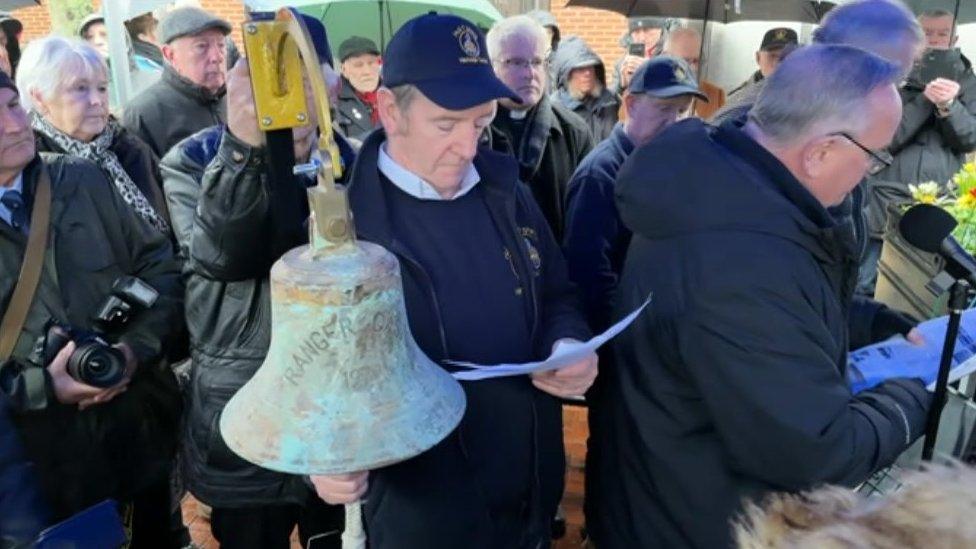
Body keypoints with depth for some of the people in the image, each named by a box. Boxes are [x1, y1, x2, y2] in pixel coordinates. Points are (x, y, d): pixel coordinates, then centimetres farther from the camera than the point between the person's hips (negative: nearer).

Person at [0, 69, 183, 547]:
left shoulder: (83, 180, -1)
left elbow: (161, 267, 1)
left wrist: (138, 349, -13)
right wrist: (41, 387, -20)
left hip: (149, 423, 2)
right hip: (51, 453, -2)